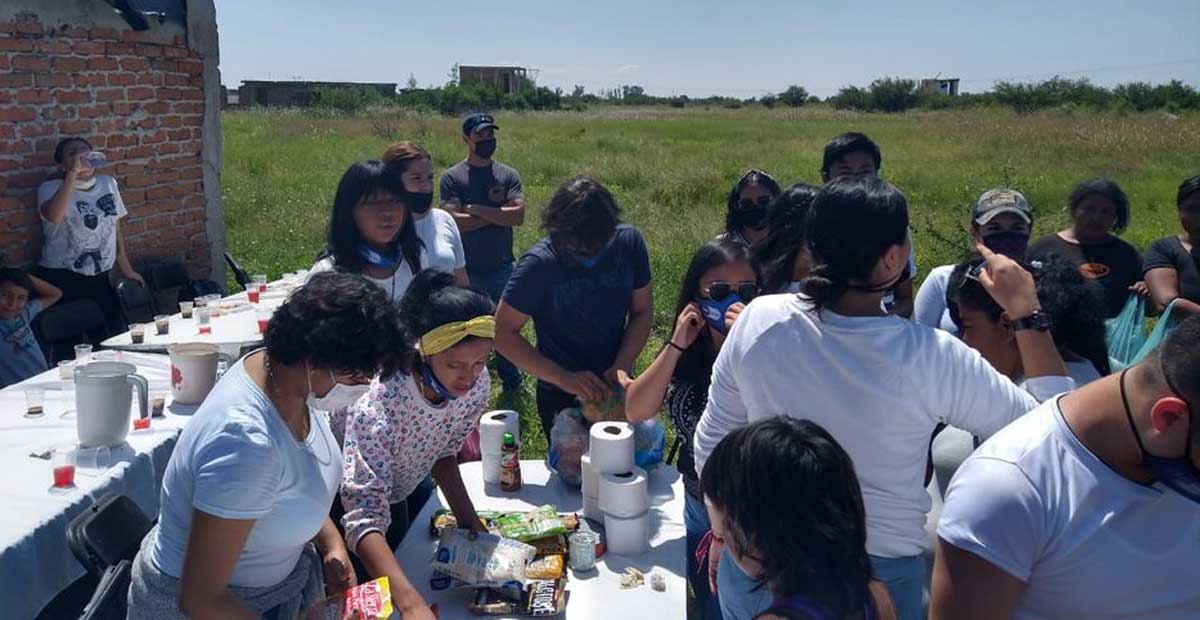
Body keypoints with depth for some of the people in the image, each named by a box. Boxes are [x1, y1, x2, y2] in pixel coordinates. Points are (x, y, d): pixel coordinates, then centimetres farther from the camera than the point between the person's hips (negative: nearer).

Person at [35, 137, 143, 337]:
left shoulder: (108, 183, 8)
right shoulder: (51, 188, -7)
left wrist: (125, 268, 15)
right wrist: (73, 173, -27)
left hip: (100, 277, 5)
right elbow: (53, 215, -30)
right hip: (62, 279, -5)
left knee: (115, 335, 5)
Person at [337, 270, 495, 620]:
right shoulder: (380, 405, -43)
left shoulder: (476, 384, -24)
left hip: (395, 493, 5)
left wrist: (468, 519, -16)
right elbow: (365, 518, -46)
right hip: (342, 500, -5)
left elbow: (444, 451, -6)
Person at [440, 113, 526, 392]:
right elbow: (454, 221, -17)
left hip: (502, 268, 2)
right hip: (465, 270, -2)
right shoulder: (452, 177, -4)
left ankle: (511, 380, 30)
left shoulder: (508, 175, 2)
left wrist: (476, 209, -15)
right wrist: (498, 214, -12)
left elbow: (519, 216, -12)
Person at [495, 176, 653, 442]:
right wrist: (563, 378, -26)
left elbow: (642, 311, -4)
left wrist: (623, 365, -19)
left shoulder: (629, 242, -13)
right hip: (560, 397, -3)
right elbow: (503, 332, -19)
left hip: (615, 388, 4)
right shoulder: (539, 263, -23)